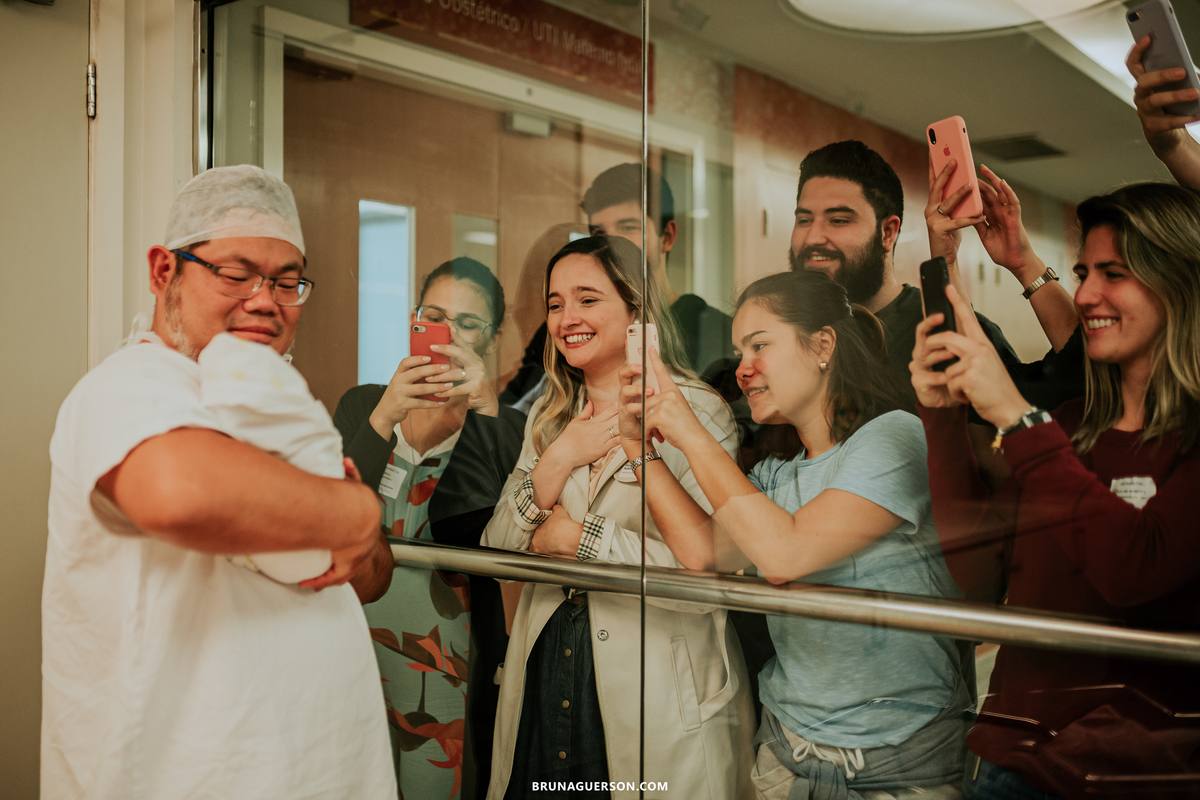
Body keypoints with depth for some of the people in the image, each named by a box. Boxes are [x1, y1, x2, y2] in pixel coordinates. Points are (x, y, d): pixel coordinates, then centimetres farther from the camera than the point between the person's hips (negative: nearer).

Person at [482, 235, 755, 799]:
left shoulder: (695, 411, -12)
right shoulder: (548, 417, 8)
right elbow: (496, 551, 2)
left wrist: (575, 537, -13)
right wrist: (559, 460, -12)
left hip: (656, 693, -5)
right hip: (543, 680, 5)